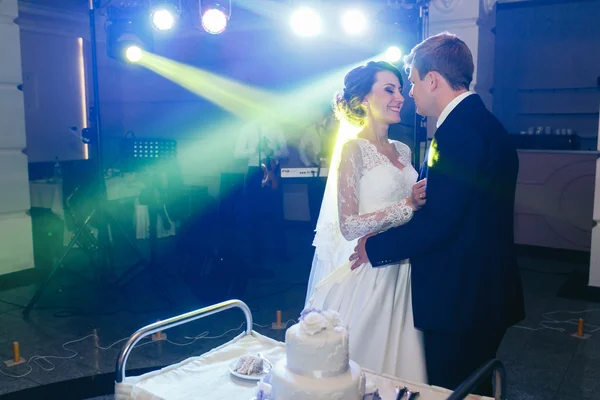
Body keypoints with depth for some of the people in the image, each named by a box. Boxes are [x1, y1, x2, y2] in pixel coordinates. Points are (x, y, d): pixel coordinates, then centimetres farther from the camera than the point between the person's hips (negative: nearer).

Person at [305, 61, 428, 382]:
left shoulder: (402, 151, 11)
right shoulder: (353, 148, -11)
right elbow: (349, 225, -18)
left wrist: (425, 200, 0)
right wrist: (408, 205, -22)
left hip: (401, 272, 7)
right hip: (367, 273, -7)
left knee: (399, 357, 14)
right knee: (363, 363, 5)